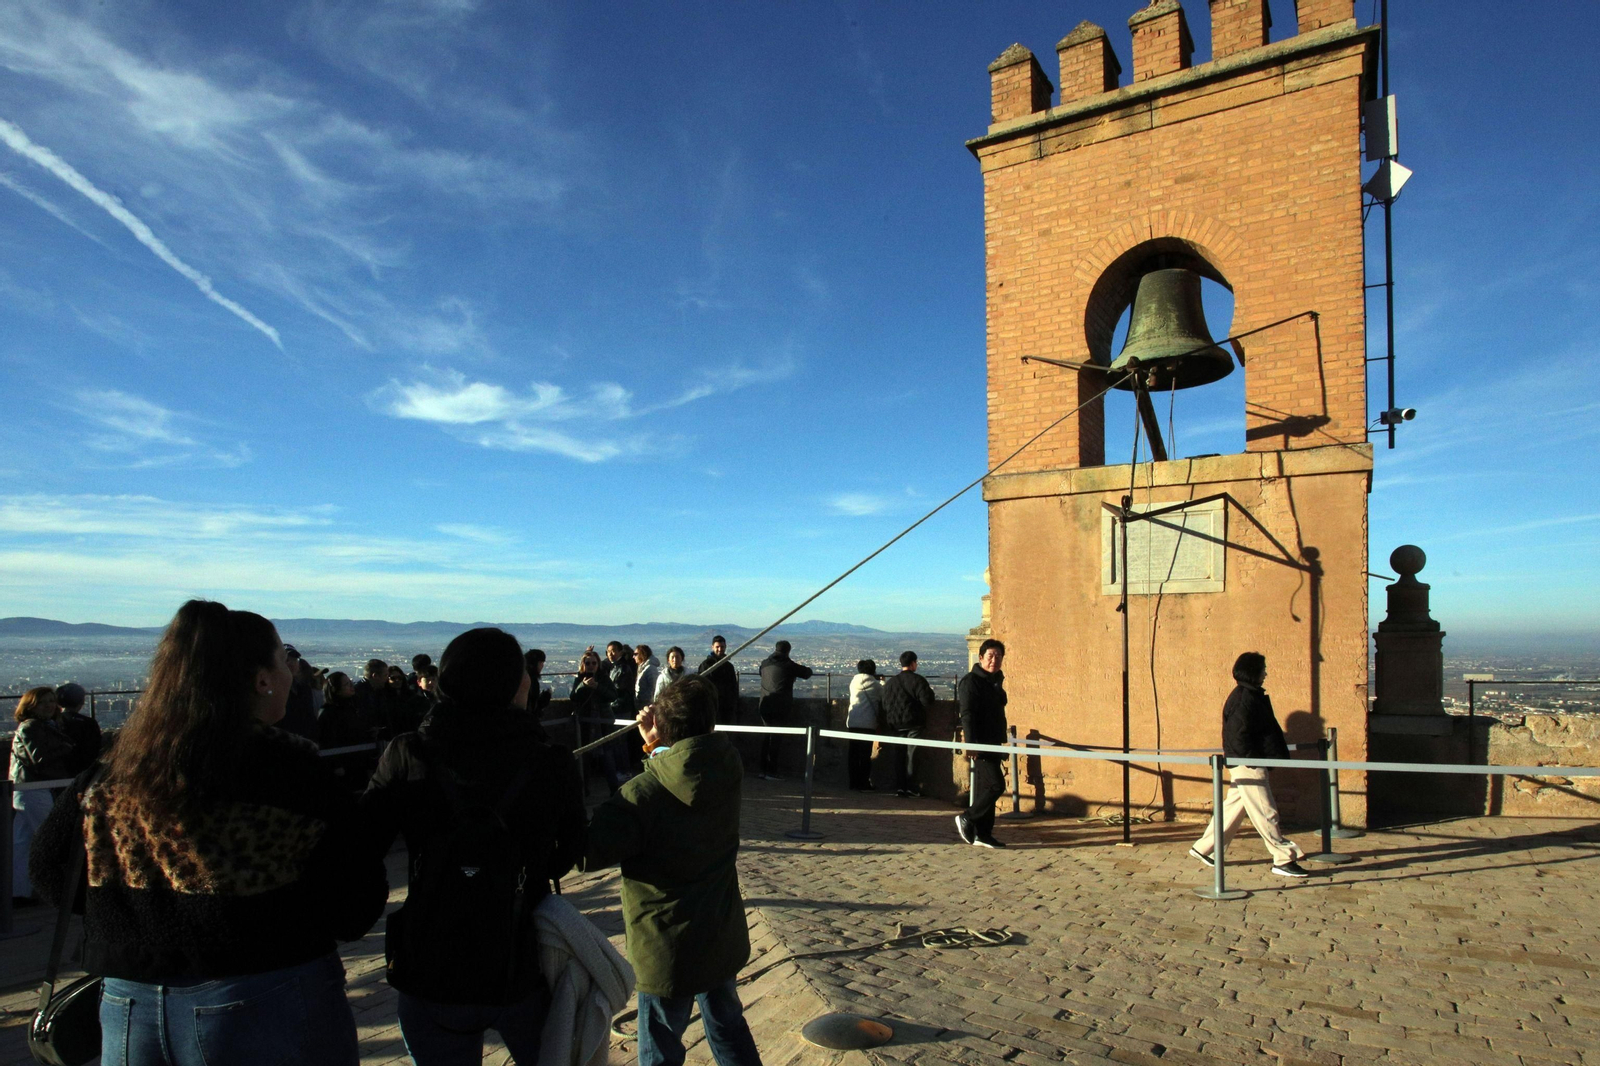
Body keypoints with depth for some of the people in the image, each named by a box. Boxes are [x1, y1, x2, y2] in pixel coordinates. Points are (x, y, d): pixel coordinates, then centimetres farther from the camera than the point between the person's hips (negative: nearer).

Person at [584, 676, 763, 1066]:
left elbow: (588, 853, -22)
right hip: (723, 939, 5)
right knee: (729, 1028, 26)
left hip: (667, 949, -5)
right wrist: (659, 746, -4)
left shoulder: (642, 795, -26)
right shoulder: (726, 770, -11)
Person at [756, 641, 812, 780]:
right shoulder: (789, 665, -7)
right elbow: (807, 673, 4)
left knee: (766, 738, 14)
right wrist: (808, 668, 28)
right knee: (776, 739, -2)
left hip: (765, 705, 5)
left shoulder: (765, 663, 7)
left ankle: (764, 770, 15)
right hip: (781, 707, -5)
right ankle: (771, 772, -3)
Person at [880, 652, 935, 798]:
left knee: (899, 754, 8)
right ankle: (910, 786, -1)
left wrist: (888, 722, 16)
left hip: (896, 724, 4)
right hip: (914, 722, -4)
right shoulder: (918, 680, -8)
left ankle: (899, 786, 6)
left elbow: (885, 704, 9)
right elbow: (927, 701, -13)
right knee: (911, 753, 1)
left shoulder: (890, 682, 8)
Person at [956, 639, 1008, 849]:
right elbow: (967, 715, -18)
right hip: (979, 744, -9)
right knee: (996, 785, -12)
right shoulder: (971, 681, -11)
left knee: (984, 788, 11)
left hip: (993, 743, 9)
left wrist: (1001, 740, 20)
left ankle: (983, 834, 16)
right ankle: (966, 819, 3)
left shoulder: (996, 682, 15)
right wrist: (971, 744, -24)